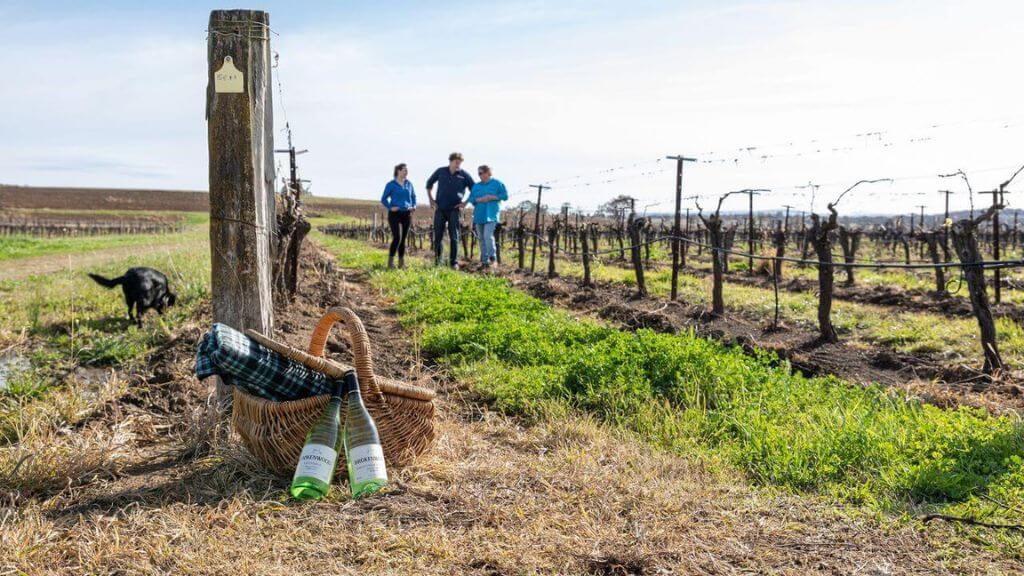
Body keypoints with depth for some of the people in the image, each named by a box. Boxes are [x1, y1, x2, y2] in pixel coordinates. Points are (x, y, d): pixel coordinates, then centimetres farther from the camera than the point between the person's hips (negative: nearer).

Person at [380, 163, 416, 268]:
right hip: (394, 214, -4)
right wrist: (390, 208, -14)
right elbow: (383, 199, 0)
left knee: (403, 239, 6)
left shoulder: (409, 184, 9)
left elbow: (413, 196, 22)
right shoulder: (391, 184, -4)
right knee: (397, 238, -16)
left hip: (406, 214, 5)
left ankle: (401, 263, 13)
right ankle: (390, 262, -7)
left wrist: (413, 206, 6)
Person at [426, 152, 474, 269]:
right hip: (440, 209, 2)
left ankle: (454, 262, 1)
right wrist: (431, 200, 12)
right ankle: (437, 261, 12)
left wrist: (466, 203, -1)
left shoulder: (464, 175, -2)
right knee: (437, 236, 3)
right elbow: (429, 184, 19)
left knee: (454, 237, -4)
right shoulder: (440, 171, 4)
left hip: (454, 210, -2)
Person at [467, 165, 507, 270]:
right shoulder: (476, 186, 15)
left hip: (491, 215, -5)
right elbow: (471, 198, 10)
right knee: (481, 238, 7)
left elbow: (505, 195, -1)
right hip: (479, 215, 5)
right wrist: (479, 199, -10)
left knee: (488, 236, -20)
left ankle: (492, 257, -6)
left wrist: (491, 197, -11)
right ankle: (484, 261, 15)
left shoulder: (497, 183, 2)